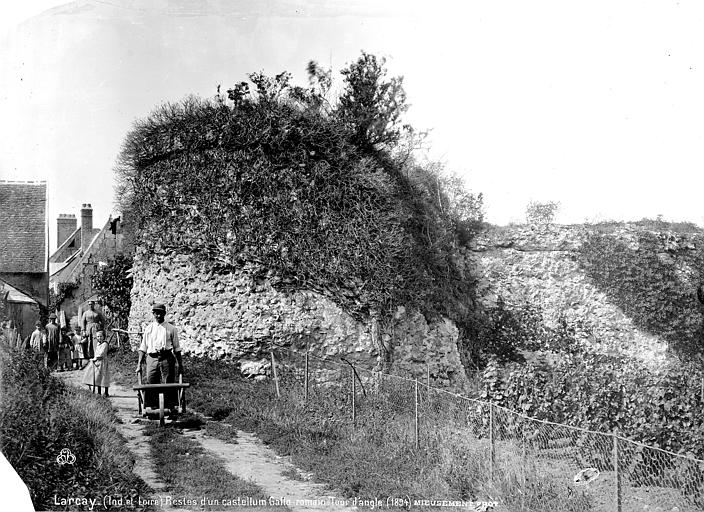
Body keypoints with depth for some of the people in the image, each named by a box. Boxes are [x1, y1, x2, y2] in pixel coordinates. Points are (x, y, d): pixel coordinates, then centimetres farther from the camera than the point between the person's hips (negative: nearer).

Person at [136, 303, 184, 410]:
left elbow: (177, 349, 9)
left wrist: (180, 365, 5)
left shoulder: (171, 329, 8)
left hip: (167, 358, -1)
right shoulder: (148, 329, 14)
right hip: (152, 358, 2)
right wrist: (139, 364, 6)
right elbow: (143, 348, 14)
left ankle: (170, 408, 1)